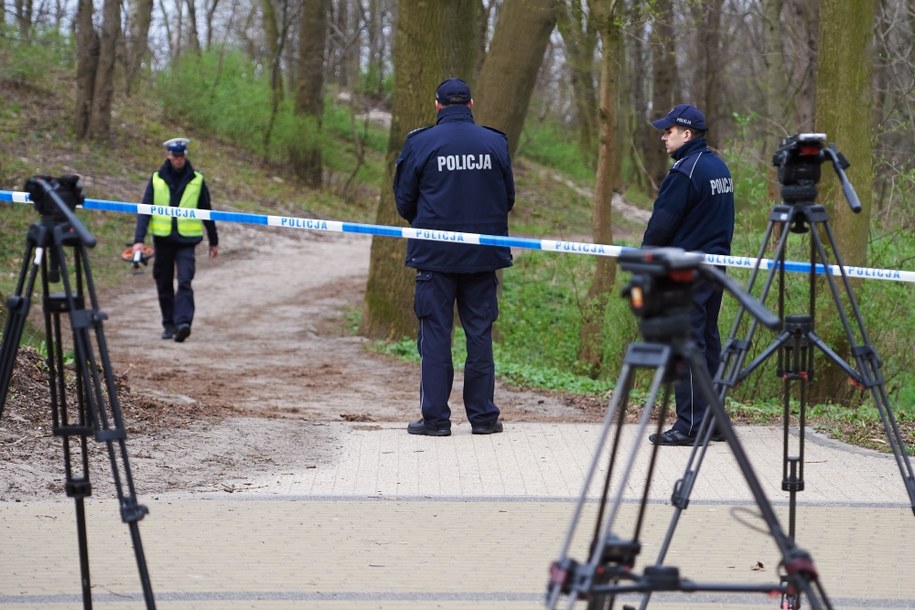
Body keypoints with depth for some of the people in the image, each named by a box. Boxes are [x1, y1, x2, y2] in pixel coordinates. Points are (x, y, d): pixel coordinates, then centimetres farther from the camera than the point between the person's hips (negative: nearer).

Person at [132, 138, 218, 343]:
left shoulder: (196, 180, 3)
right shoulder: (157, 179, 3)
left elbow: (206, 211, 12)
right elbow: (145, 210, -1)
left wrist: (214, 241, 15)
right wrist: (138, 239, -11)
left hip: (186, 240, -2)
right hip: (162, 239, 2)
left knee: (184, 282, -16)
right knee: (164, 284, 8)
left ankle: (183, 323, -25)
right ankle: (169, 325, 18)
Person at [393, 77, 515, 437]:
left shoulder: (420, 143, -5)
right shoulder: (495, 143, 2)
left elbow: (404, 199, 1)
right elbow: (508, 198, 9)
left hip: (434, 255, -2)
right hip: (483, 255, 2)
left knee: (435, 334, 2)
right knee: (480, 333, 8)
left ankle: (435, 417, 1)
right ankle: (483, 416, 9)